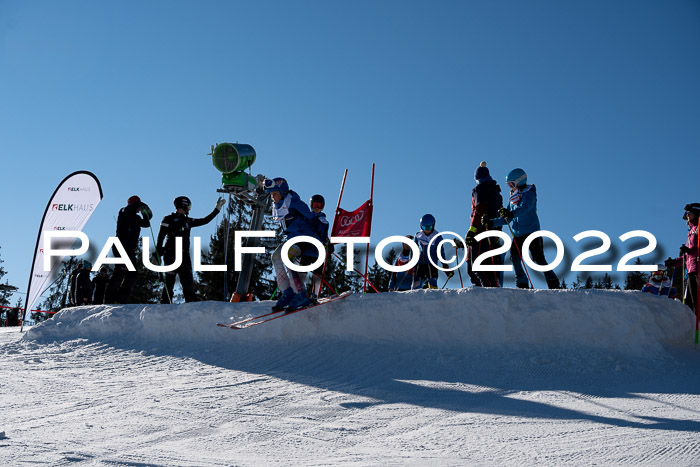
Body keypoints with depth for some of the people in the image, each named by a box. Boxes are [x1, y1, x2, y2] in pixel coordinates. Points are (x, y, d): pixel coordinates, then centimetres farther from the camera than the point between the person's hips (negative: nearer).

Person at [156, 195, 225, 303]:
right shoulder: (169, 219, 1)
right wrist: (158, 252, -13)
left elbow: (205, 221, 23)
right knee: (169, 282, -8)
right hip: (171, 254, -6)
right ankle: (165, 304, -4)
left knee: (188, 282, 1)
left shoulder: (188, 221, 19)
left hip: (184, 255, 6)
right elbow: (160, 237, -4)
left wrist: (217, 209, 23)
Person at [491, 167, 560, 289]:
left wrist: (511, 213, -42)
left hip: (532, 232, -7)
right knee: (514, 258, -9)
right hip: (517, 234, 7)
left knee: (538, 259, -11)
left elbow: (525, 208, -24)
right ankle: (522, 284, -2)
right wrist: (491, 222, 9)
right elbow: (507, 219, 20)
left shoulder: (529, 193, -3)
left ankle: (553, 284, -3)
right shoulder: (513, 198, 18)